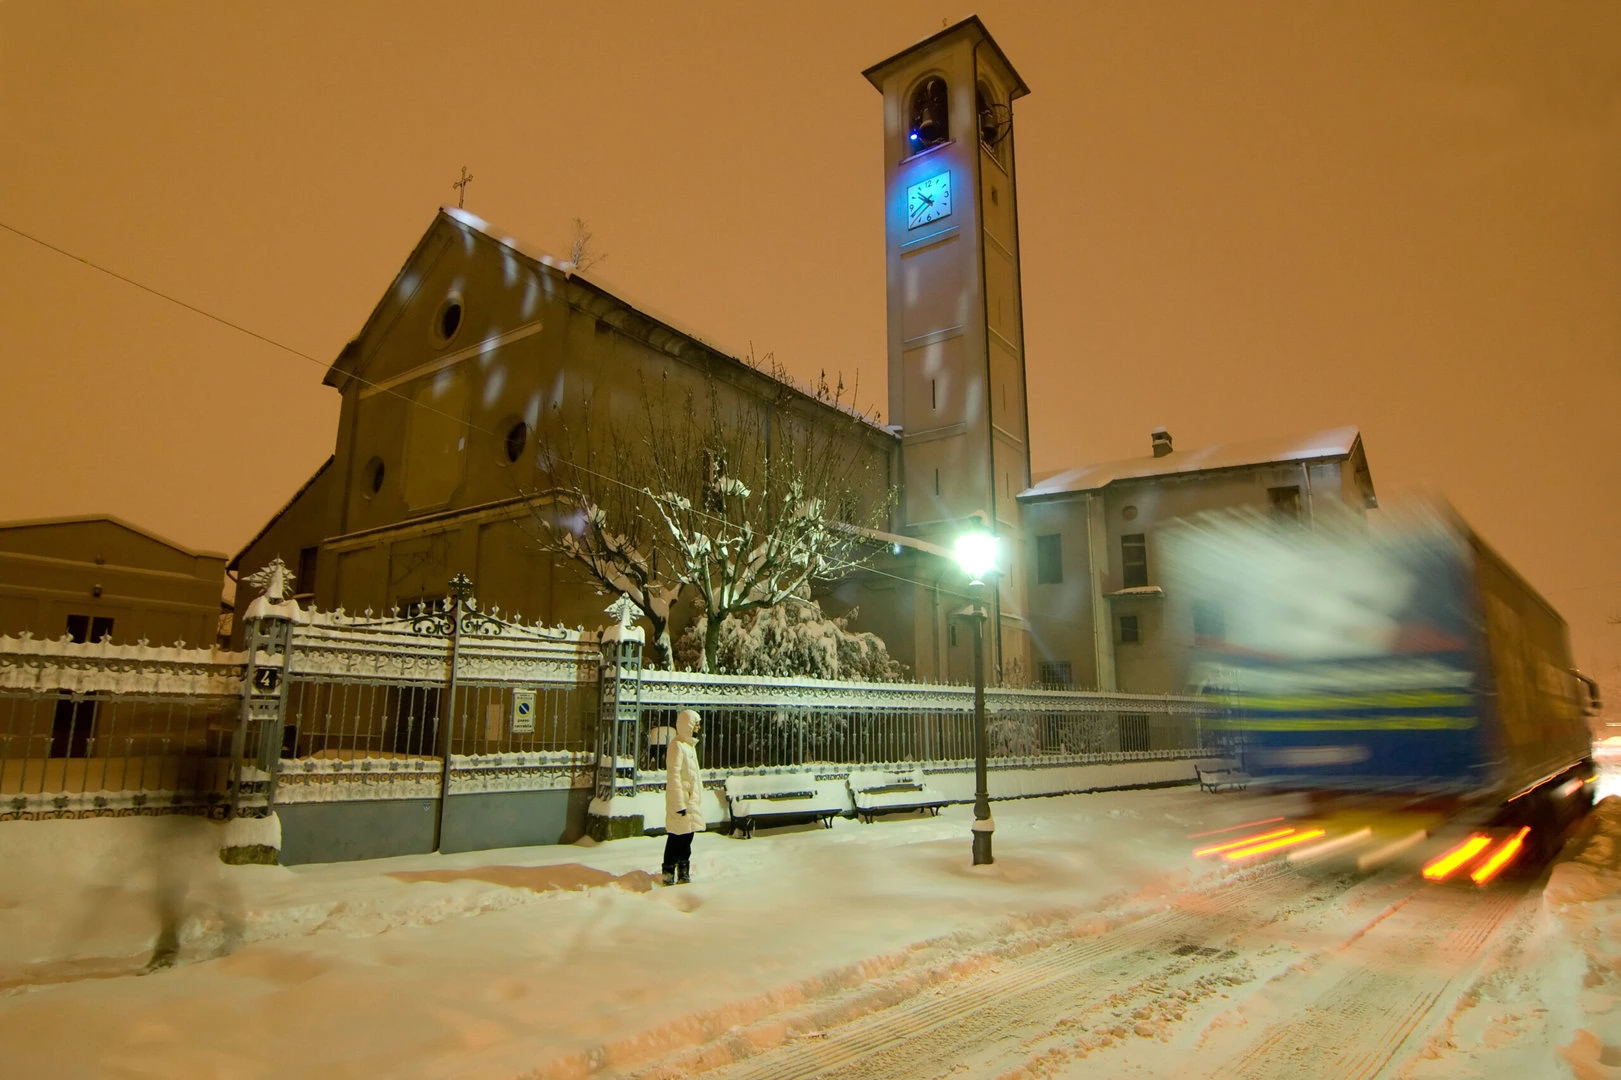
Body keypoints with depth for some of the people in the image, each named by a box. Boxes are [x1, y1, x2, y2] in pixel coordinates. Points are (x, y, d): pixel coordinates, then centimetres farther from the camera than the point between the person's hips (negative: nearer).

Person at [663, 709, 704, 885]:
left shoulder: (689, 745, 17)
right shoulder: (677, 745, -14)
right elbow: (673, 776, -18)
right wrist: (679, 804, -20)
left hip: (691, 801, 9)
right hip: (680, 800, -9)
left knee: (687, 837, 13)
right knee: (677, 837, -3)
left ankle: (684, 874, 21)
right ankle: (669, 873, 7)